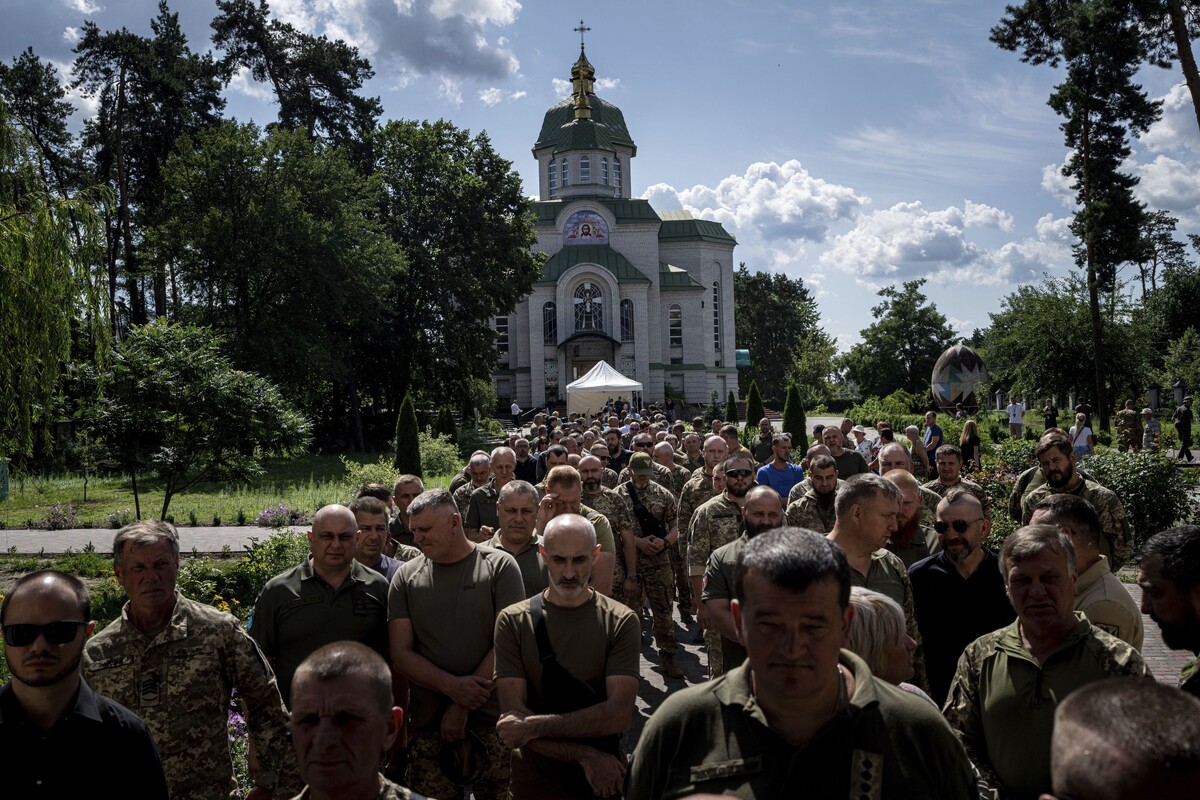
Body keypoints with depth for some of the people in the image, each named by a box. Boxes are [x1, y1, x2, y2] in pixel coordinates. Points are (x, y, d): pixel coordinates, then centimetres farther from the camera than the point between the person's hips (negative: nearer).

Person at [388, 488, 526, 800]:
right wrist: (452, 686, -14)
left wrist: (462, 707, -10)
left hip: (493, 724, -2)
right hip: (428, 728, 2)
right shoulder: (406, 577, 4)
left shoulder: (499, 566, -4)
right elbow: (400, 656, 0)